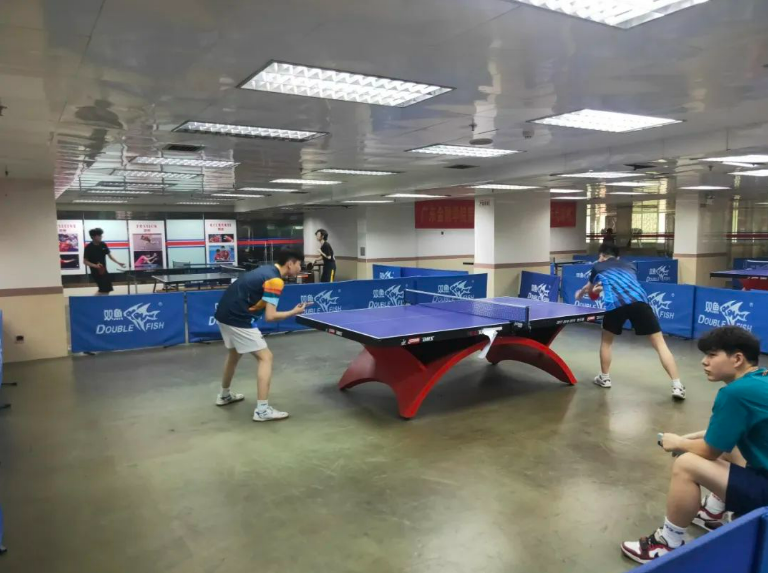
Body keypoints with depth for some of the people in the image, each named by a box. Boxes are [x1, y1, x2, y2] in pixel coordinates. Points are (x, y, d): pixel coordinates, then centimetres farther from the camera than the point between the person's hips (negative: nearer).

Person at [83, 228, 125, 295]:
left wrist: (118, 263, -1)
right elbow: (85, 261, -10)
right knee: (105, 290, -11)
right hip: (96, 271, -7)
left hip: (103, 270, 7)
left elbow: (109, 255, 10)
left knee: (107, 290, 12)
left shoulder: (103, 245, 1)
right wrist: (95, 265, -25)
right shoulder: (89, 247, -13)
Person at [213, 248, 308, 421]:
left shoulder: (267, 270, 13)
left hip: (225, 313, 10)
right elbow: (270, 316, -19)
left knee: (234, 354, 30)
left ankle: (224, 395, 47)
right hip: (238, 319, -10)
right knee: (265, 357, -5)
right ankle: (262, 410, -7)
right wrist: (294, 312, -6)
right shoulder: (274, 280, -15)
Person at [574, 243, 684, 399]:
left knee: (607, 340, 25)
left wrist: (580, 293, 70)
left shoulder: (598, 267, 29)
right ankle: (677, 386, 1)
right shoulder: (629, 266, 34)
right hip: (639, 300, 2)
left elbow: (589, 287, 48)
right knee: (660, 343, 7)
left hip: (615, 303, -1)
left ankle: (604, 378, 33)